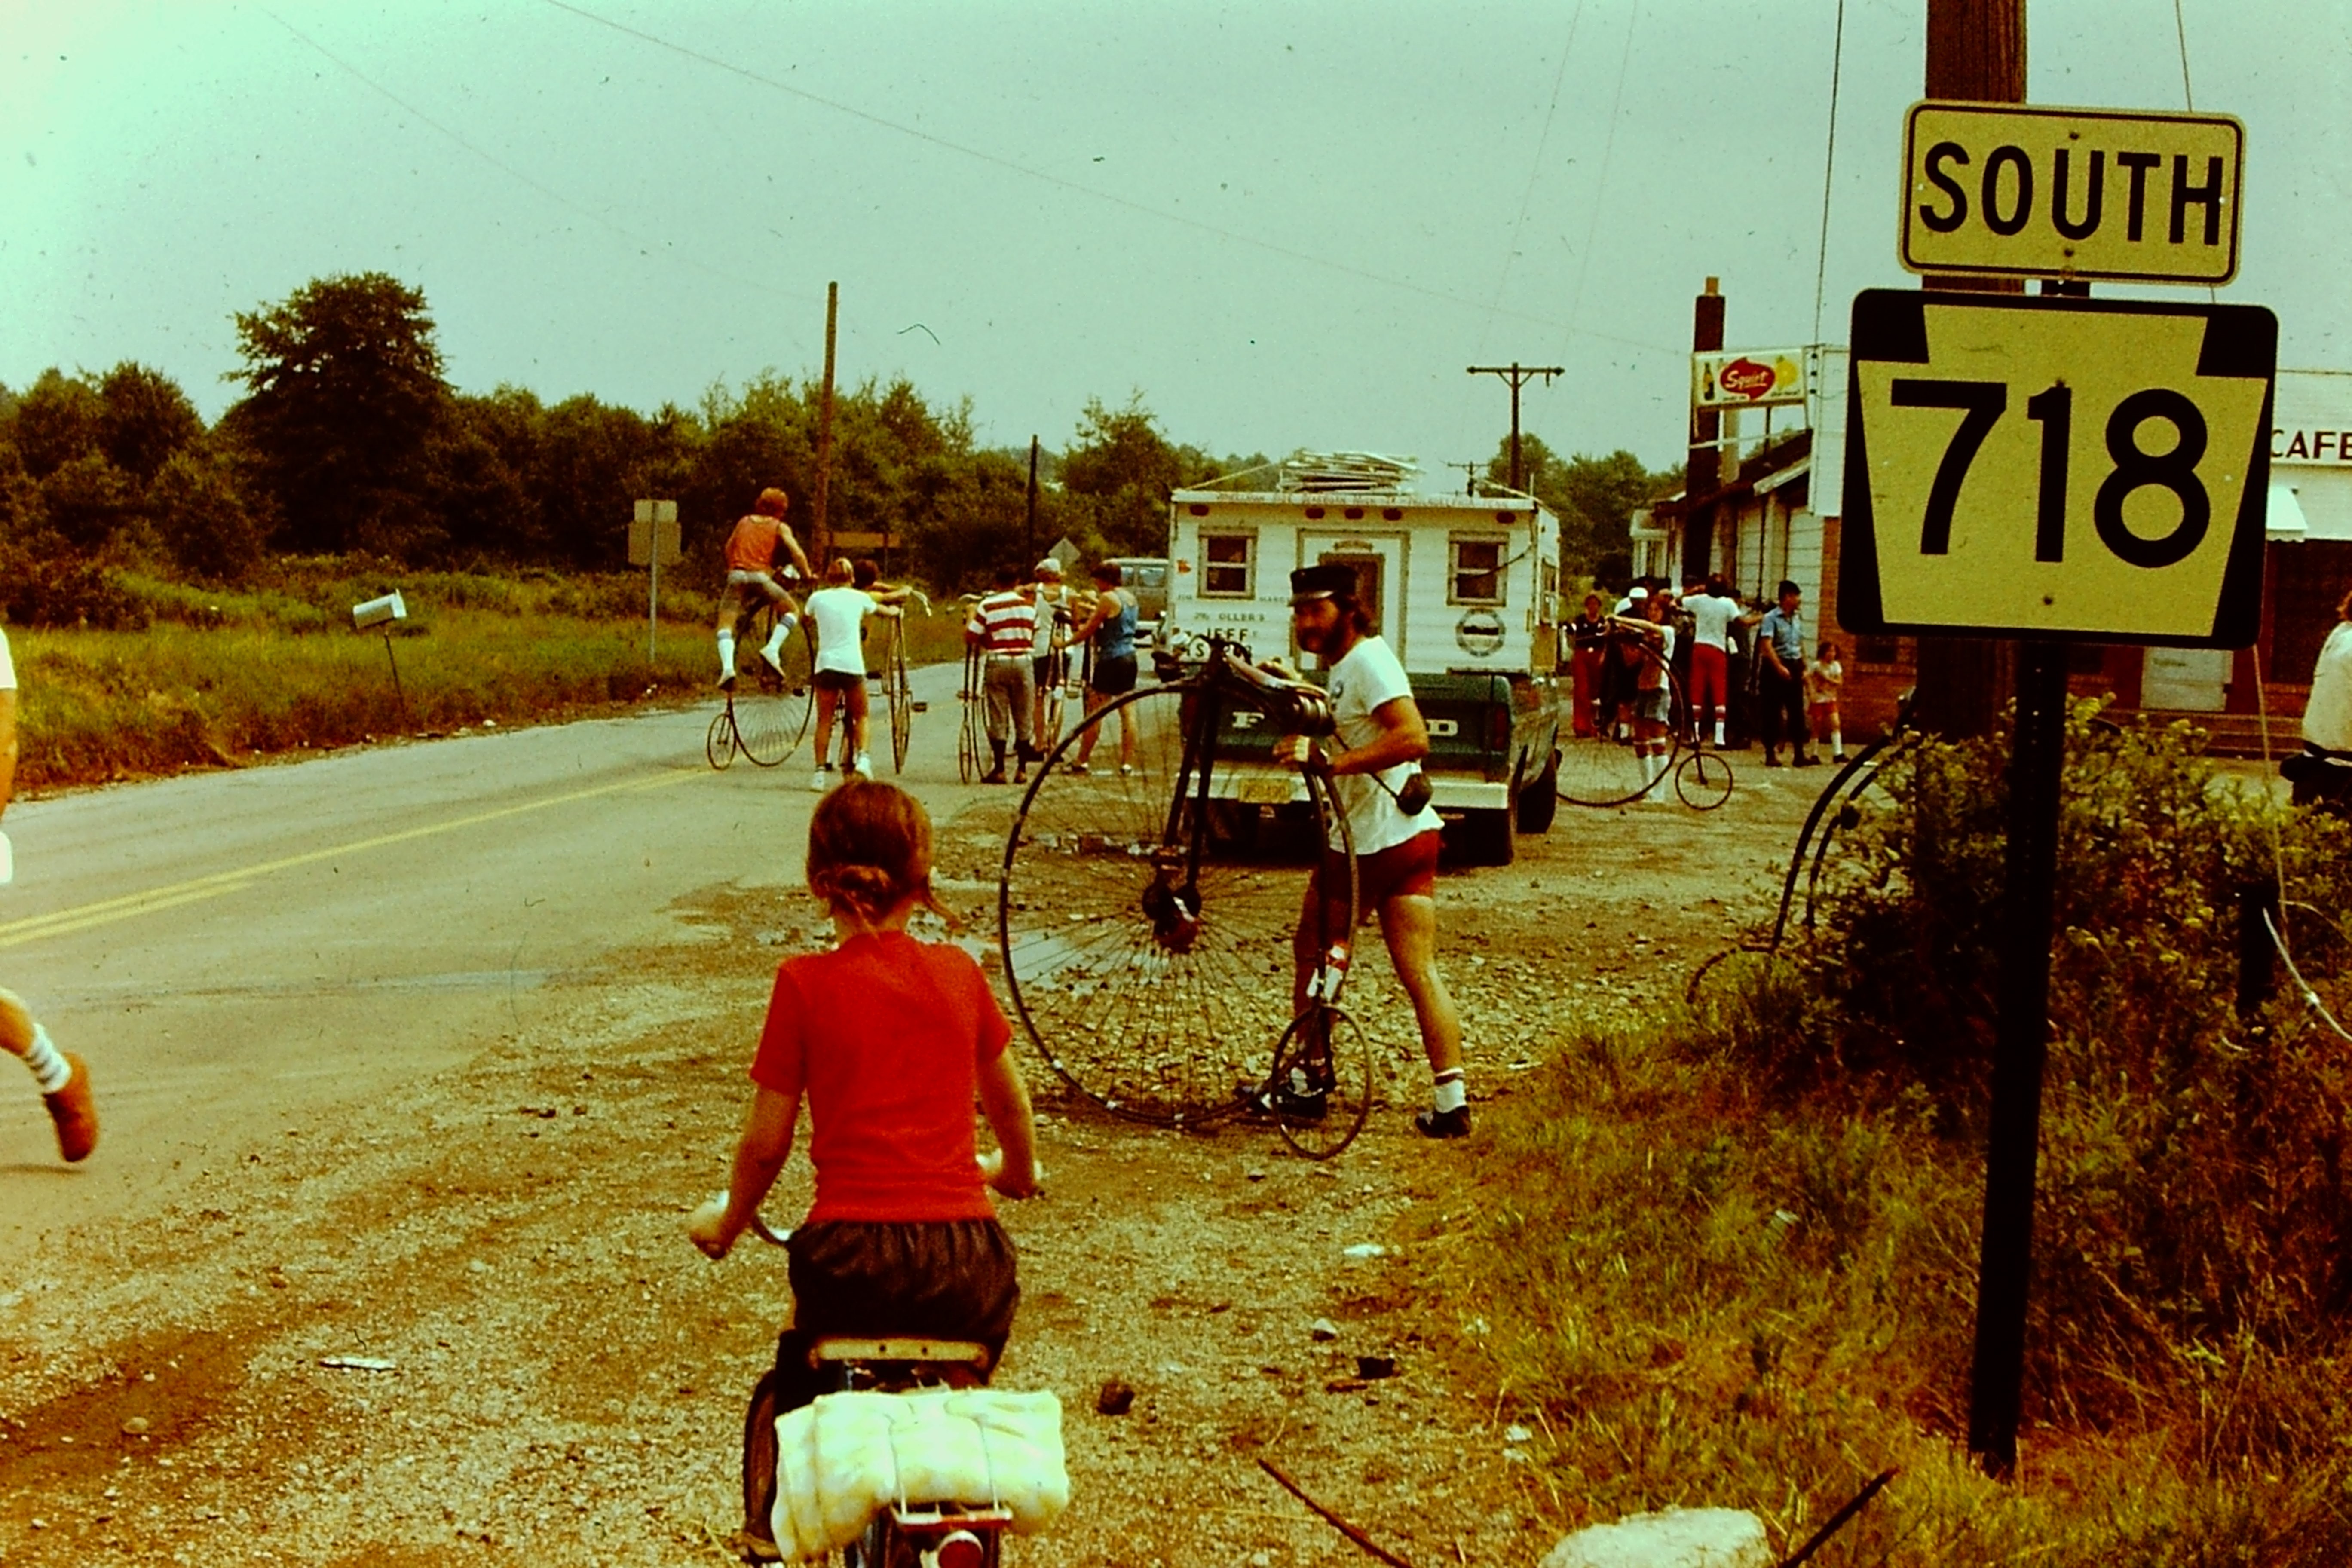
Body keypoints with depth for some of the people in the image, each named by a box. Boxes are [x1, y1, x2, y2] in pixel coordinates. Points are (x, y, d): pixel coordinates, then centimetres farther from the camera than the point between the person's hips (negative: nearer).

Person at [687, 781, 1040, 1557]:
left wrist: (729, 1221, 20)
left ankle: (773, 1528, 40)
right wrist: (1015, 1168, 43)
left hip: (856, 1254, -2)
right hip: (970, 1265, 2)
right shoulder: (959, 973, 6)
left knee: (794, 1385, 31)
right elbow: (1011, 1102, 22)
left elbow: (766, 1143, 0)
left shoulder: (807, 983, -3)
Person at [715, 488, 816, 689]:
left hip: (736, 576, 3)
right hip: (760, 576, -3)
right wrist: (808, 574, 15)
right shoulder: (780, 527, 12)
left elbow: (729, 548, 33)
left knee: (726, 626, 0)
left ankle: (727, 667, -26)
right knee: (792, 610, 14)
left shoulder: (744, 522, 23)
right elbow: (797, 554, 0)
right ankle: (772, 648, -9)